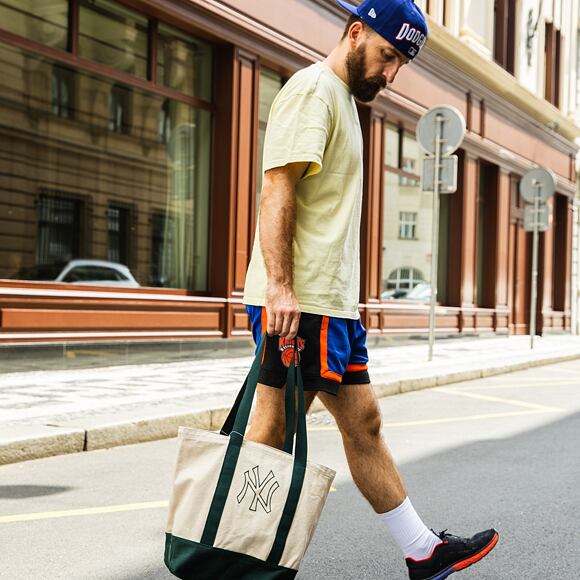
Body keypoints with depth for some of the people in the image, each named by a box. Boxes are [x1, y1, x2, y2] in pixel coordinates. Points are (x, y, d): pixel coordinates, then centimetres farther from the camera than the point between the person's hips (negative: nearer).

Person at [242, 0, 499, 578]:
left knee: (363, 422, 13)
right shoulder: (312, 89, -8)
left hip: (331, 300, 10)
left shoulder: (344, 98, 23)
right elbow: (277, 189, -19)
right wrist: (280, 286, -26)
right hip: (297, 302, -10)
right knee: (272, 434, -4)